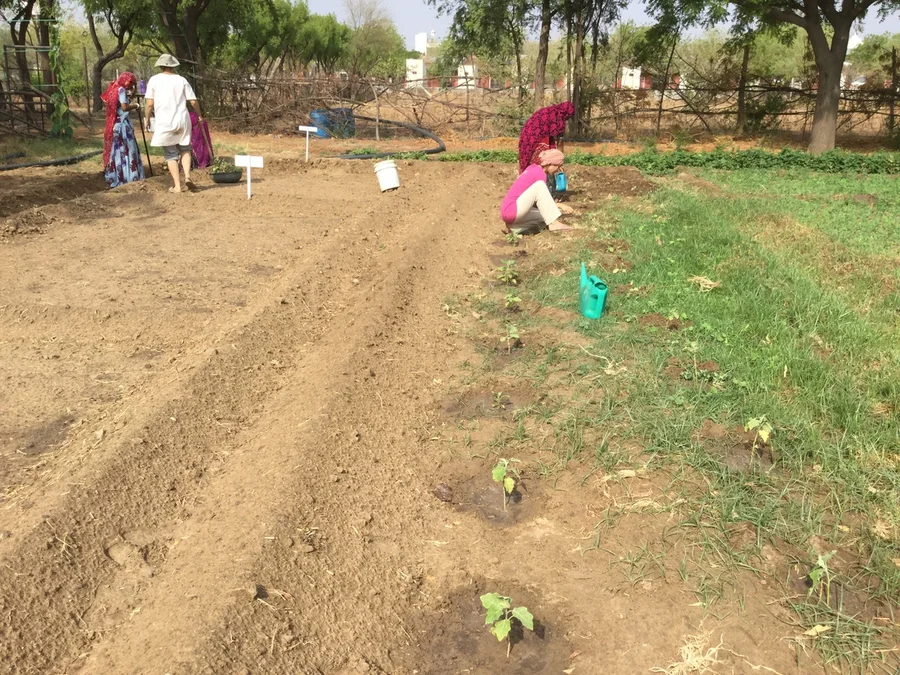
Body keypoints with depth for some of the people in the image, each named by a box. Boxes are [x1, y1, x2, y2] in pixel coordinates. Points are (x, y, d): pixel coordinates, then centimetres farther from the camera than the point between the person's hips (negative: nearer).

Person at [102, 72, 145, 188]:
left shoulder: (115, 90, 17)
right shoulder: (121, 90, -9)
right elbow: (124, 107, -18)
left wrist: (129, 96, 13)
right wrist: (136, 105, -3)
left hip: (114, 124, 9)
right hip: (123, 124, -9)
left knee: (116, 151, 11)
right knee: (126, 151, -6)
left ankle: (116, 179, 14)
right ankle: (128, 179, -7)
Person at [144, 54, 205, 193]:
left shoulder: (154, 80, 0)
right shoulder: (181, 80, 3)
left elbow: (149, 104, -4)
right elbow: (193, 101, 2)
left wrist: (147, 119, 11)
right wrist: (200, 116, 18)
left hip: (164, 123, -1)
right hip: (182, 120, 1)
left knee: (171, 155, 7)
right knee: (185, 150, 16)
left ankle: (177, 186, 2)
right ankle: (187, 176, -6)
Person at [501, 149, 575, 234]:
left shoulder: (533, 168, 15)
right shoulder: (540, 173, -11)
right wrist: (560, 205, 1)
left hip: (517, 210, 10)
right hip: (510, 210, -10)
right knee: (540, 185, -20)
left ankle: (514, 226, 7)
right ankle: (553, 223, -21)